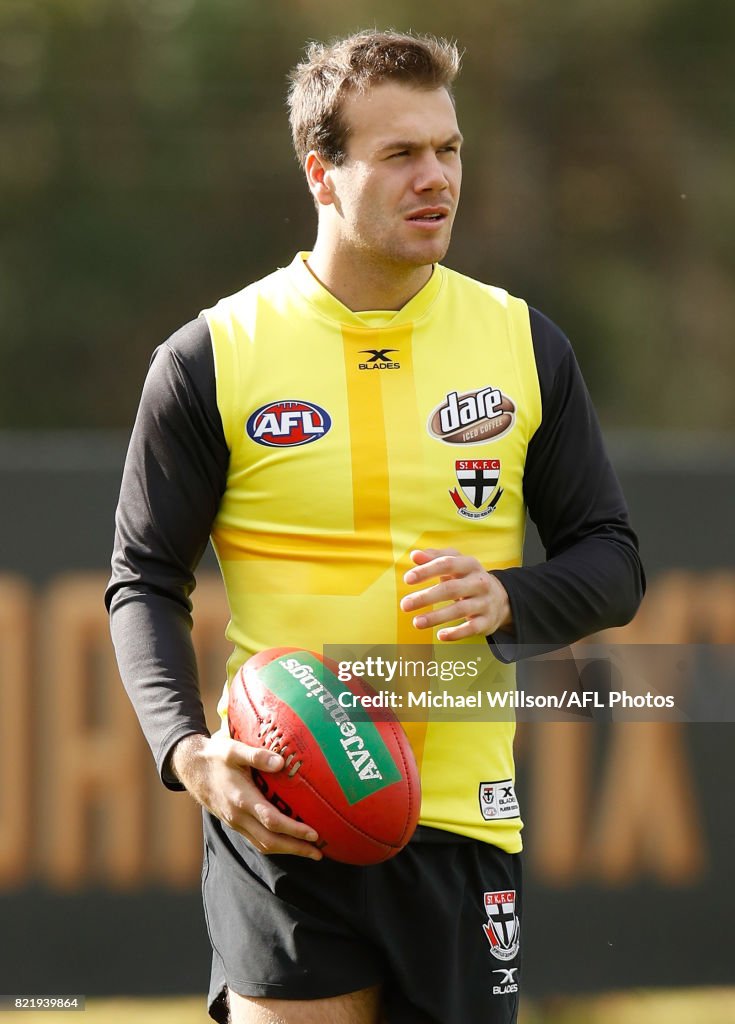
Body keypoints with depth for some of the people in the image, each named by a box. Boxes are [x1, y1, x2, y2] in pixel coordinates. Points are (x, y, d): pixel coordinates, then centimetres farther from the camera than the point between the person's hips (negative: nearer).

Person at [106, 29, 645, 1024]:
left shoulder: (524, 344, 7)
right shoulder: (211, 360, 0)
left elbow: (613, 564, 12)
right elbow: (145, 581, 4)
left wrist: (507, 598, -10)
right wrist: (189, 747, -13)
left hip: (464, 825, 3)